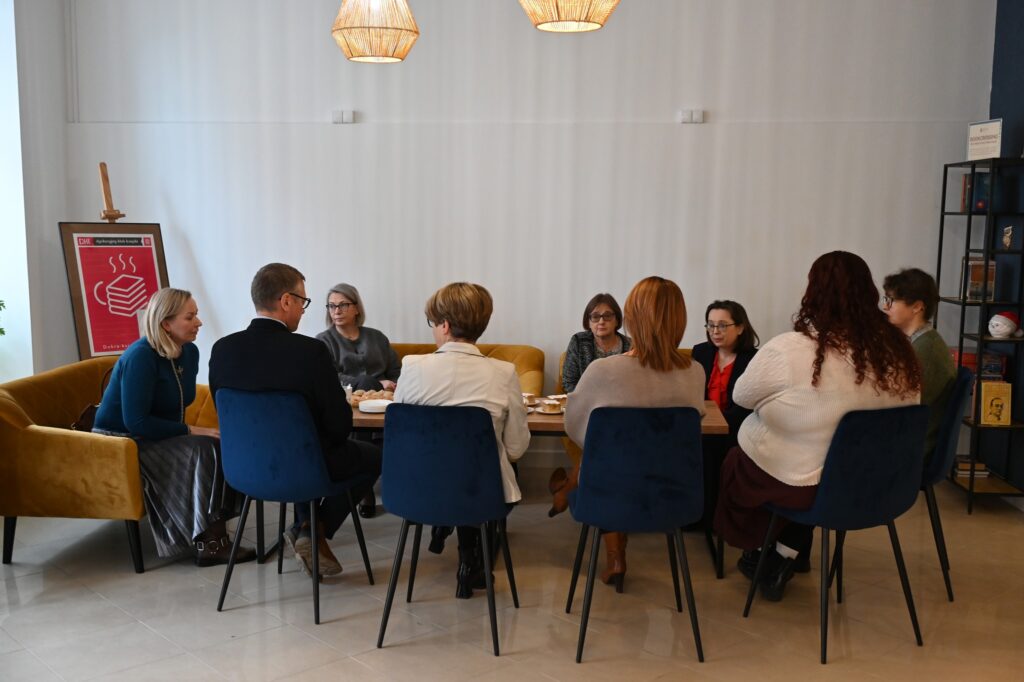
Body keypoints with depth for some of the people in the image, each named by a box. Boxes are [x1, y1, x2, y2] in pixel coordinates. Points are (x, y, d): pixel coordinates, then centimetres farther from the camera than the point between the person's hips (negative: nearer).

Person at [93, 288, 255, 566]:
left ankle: (213, 533, -18)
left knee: (218, 446, -19)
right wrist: (190, 431, -25)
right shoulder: (141, 357, -21)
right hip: (121, 439, -7)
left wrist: (185, 431, -5)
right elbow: (135, 421, -26)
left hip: (159, 435, 8)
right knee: (200, 452, -28)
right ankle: (209, 544, -24)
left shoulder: (190, 352, 2)